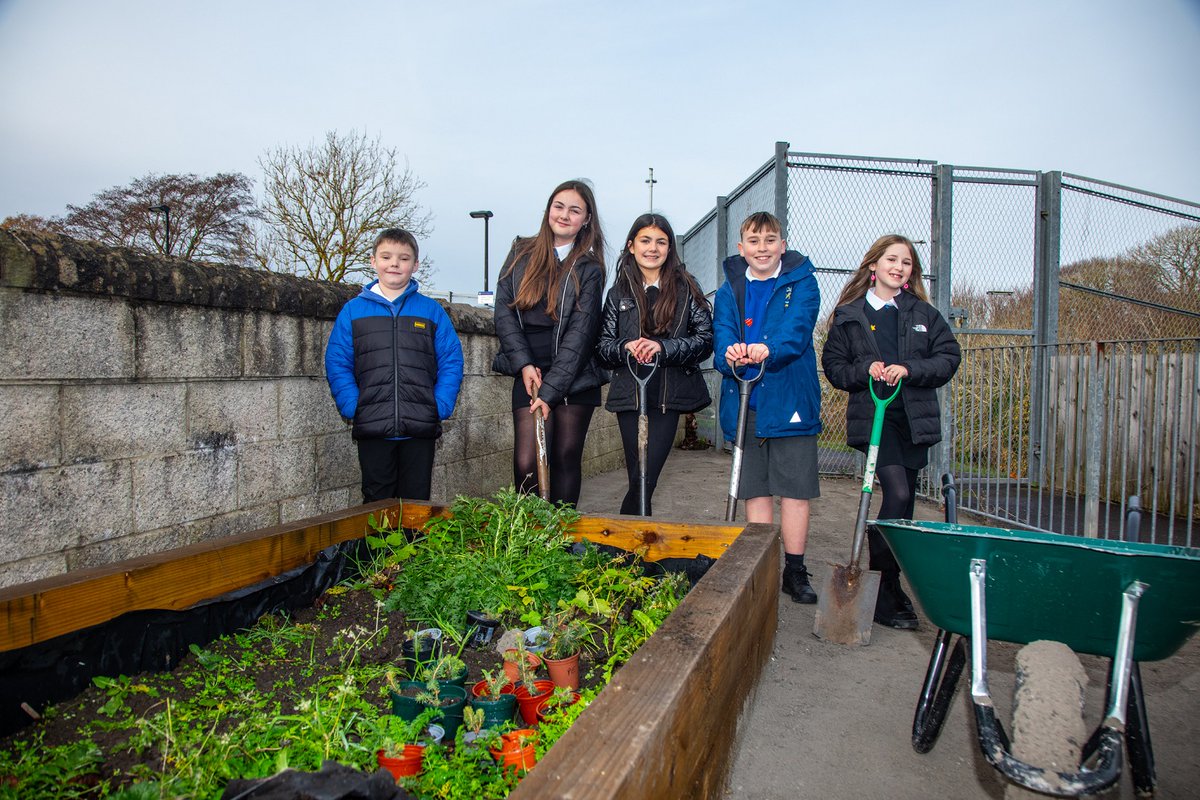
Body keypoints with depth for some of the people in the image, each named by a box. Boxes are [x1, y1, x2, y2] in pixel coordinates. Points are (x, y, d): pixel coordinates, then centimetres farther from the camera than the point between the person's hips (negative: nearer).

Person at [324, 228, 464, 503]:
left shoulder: (432, 311, 8)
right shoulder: (353, 310, 8)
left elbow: (452, 362, 4)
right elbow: (337, 363, 5)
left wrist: (441, 406, -8)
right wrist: (351, 407, -7)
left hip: (420, 428, 0)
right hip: (372, 428, 0)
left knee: (417, 503, 8)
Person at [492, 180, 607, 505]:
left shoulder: (589, 268, 1)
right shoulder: (522, 253, 10)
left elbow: (580, 331, -7)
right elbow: (504, 310, 4)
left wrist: (550, 390, -15)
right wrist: (524, 364, -8)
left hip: (575, 377, -1)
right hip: (530, 372, 1)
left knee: (566, 459, 3)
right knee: (527, 462, -8)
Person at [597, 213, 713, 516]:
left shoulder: (687, 288, 6)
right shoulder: (619, 292, 12)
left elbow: (706, 339, -1)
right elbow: (602, 345, 9)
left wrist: (663, 347, -14)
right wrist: (625, 347, -13)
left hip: (670, 395, -1)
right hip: (630, 393, 2)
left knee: (646, 476, -6)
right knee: (640, 478, 1)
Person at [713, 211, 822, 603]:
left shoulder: (802, 283, 2)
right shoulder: (728, 291, 11)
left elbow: (797, 329, -15)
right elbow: (722, 334, -3)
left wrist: (768, 350, -36)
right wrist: (730, 353, -28)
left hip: (791, 399, -2)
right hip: (745, 403, 3)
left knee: (795, 487, 2)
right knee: (755, 489, 10)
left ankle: (795, 571, 16)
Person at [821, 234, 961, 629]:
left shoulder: (923, 313, 12)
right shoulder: (848, 315, 5)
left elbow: (949, 356, 6)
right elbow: (833, 365, 4)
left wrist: (910, 369, -10)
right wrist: (865, 371, -14)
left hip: (915, 418, 4)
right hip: (872, 417, -4)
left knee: (904, 502, 9)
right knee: (897, 494, -18)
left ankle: (891, 585, 24)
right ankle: (881, 593, -8)